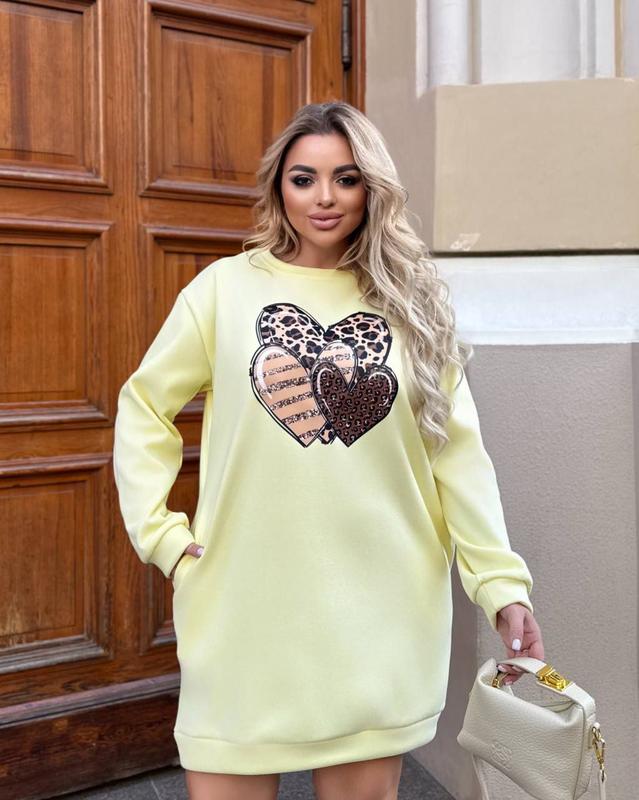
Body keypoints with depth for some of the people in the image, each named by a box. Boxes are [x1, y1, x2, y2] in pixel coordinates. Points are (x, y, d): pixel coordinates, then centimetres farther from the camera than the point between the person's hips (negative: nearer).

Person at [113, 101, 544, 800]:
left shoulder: (411, 301, 5)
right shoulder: (226, 286, 1)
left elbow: (456, 448, 3)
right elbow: (143, 408, 7)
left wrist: (501, 581, -3)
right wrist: (161, 533, -2)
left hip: (380, 609, 1)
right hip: (246, 606, 0)